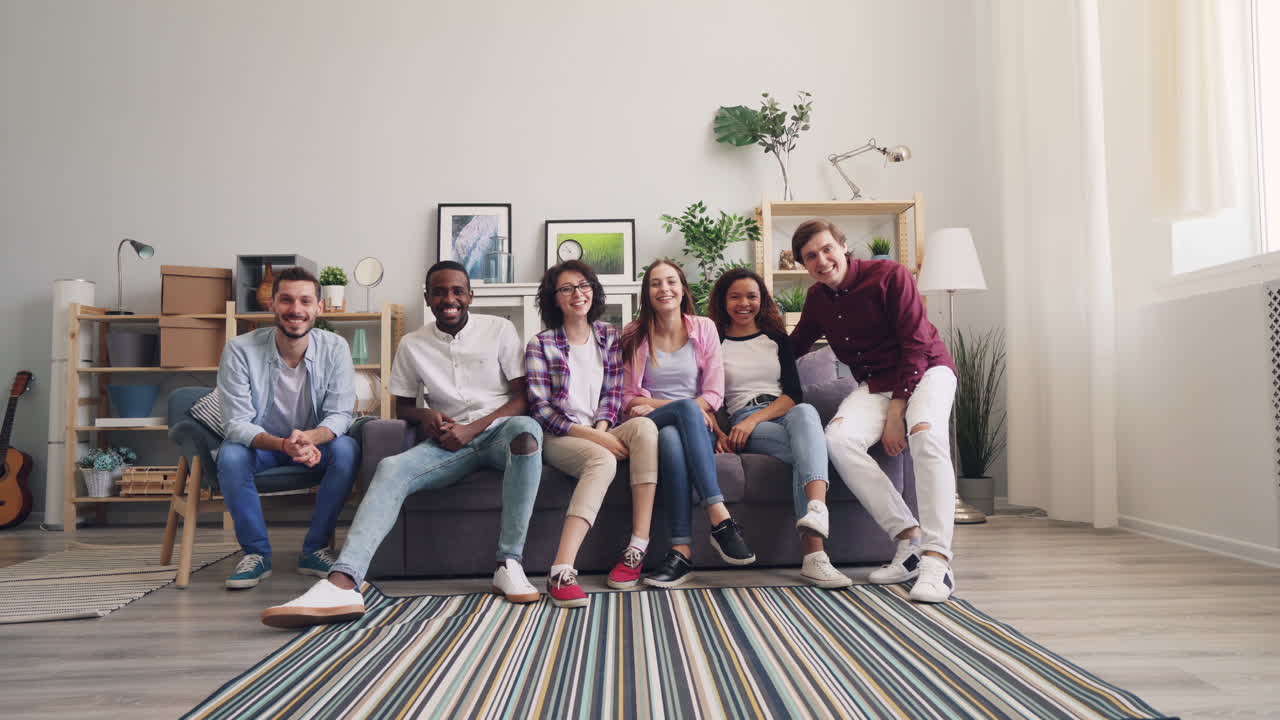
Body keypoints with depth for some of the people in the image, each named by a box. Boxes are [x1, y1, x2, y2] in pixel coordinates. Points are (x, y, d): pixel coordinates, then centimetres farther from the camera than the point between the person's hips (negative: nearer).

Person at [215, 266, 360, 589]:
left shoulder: (335, 348, -13)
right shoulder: (240, 350, -17)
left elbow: (340, 414, -16)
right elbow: (236, 424, -20)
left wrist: (309, 438, -40)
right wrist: (283, 444, -41)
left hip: (315, 443, 1)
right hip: (261, 444, 0)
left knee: (347, 449, -30)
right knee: (230, 456, -32)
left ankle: (315, 549, -14)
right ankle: (256, 551, -12)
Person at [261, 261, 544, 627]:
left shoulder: (499, 329, 3)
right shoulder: (412, 344, 10)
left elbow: (522, 398, -1)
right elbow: (402, 407, 18)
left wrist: (472, 428, -14)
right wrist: (425, 415, -7)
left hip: (497, 430, -2)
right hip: (449, 441, 3)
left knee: (526, 429, -38)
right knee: (391, 468, -27)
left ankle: (509, 564, -33)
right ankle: (342, 583, -43)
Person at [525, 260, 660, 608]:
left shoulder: (610, 337, 13)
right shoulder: (541, 344, 2)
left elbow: (612, 395, 9)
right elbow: (540, 408, -6)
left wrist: (602, 429, -12)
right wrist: (592, 436, -17)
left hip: (602, 435, 4)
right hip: (559, 438, -4)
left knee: (644, 426, -29)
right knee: (603, 459, -36)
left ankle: (637, 548, -34)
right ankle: (561, 570, -45)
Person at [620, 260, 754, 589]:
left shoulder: (704, 328, 10)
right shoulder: (634, 335, 9)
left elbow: (714, 394, 2)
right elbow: (629, 399, 5)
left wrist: (652, 405, -11)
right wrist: (684, 405, -12)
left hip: (697, 427, 1)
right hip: (650, 427, -1)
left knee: (671, 437, -37)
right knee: (686, 407, -36)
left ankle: (682, 550, -41)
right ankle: (719, 518, -42)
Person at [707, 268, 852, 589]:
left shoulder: (776, 338, 20)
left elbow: (794, 394, 7)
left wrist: (754, 418, -11)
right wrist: (719, 434, -12)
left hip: (786, 414, 2)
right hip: (743, 425, -2)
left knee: (805, 413, -38)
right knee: (808, 453, -34)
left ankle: (816, 511, -61)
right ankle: (815, 555, -50)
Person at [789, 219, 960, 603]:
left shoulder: (890, 275, -12)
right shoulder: (817, 299, 7)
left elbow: (916, 344, -15)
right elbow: (795, 346, 21)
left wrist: (896, 412, -20)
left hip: (925, 369, -4)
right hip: (874, 384, 4)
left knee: (925, 433, -37)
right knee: (838, 438, -28)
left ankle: (937, 559, -38)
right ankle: (909, 538, -22)